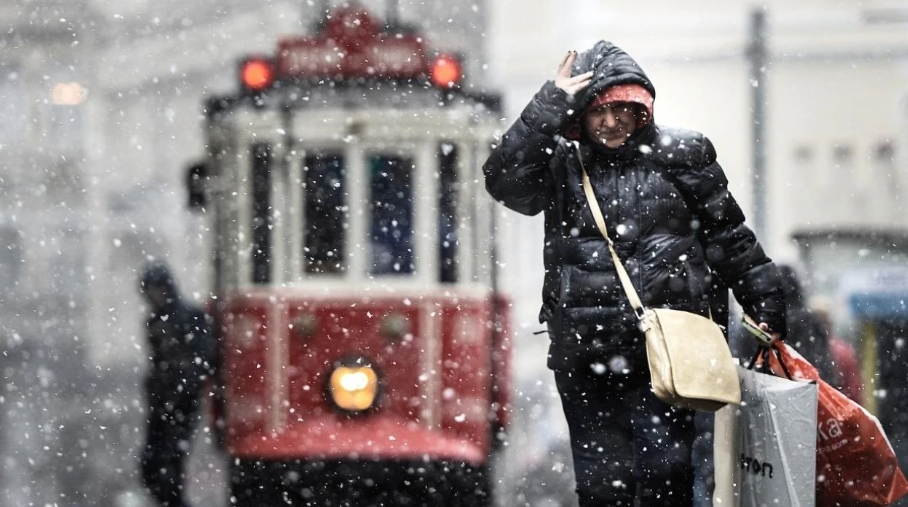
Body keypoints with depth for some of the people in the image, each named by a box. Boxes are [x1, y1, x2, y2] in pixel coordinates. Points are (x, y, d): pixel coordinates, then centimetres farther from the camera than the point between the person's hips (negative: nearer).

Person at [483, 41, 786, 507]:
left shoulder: (679, 154, 6)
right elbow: (503, 179, -12)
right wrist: (551, 105, -14)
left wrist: (766, 307, 11)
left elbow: (729, 237, 12)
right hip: (586, 351, 1)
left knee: (665, 470, -10)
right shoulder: (560, 163, 8)